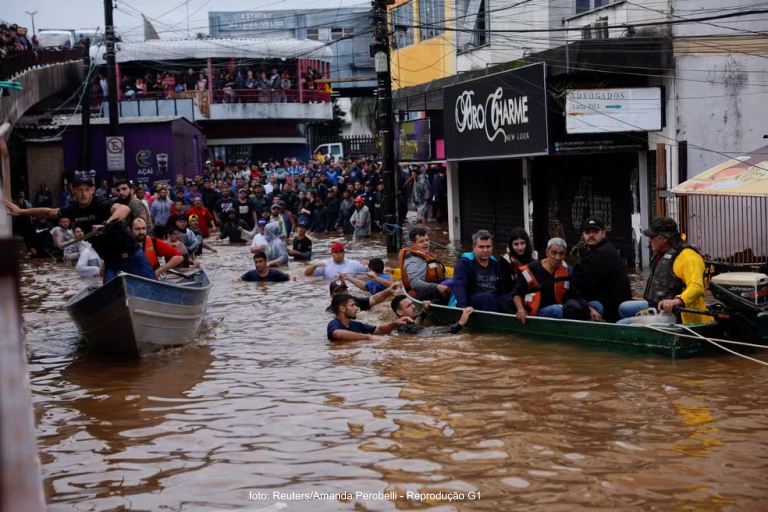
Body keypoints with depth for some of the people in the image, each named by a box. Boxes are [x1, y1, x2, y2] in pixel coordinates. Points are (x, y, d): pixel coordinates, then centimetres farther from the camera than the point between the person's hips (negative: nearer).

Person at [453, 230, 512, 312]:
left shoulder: (496, 264, 19)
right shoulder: (465, 263, 1)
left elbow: (506, 287, 16)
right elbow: (459, 286, -13)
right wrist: (463, 307, -29)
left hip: (494, 302, 5)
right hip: (471, 301, -5)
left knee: (511, 299, -25)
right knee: (487, 297, -36)